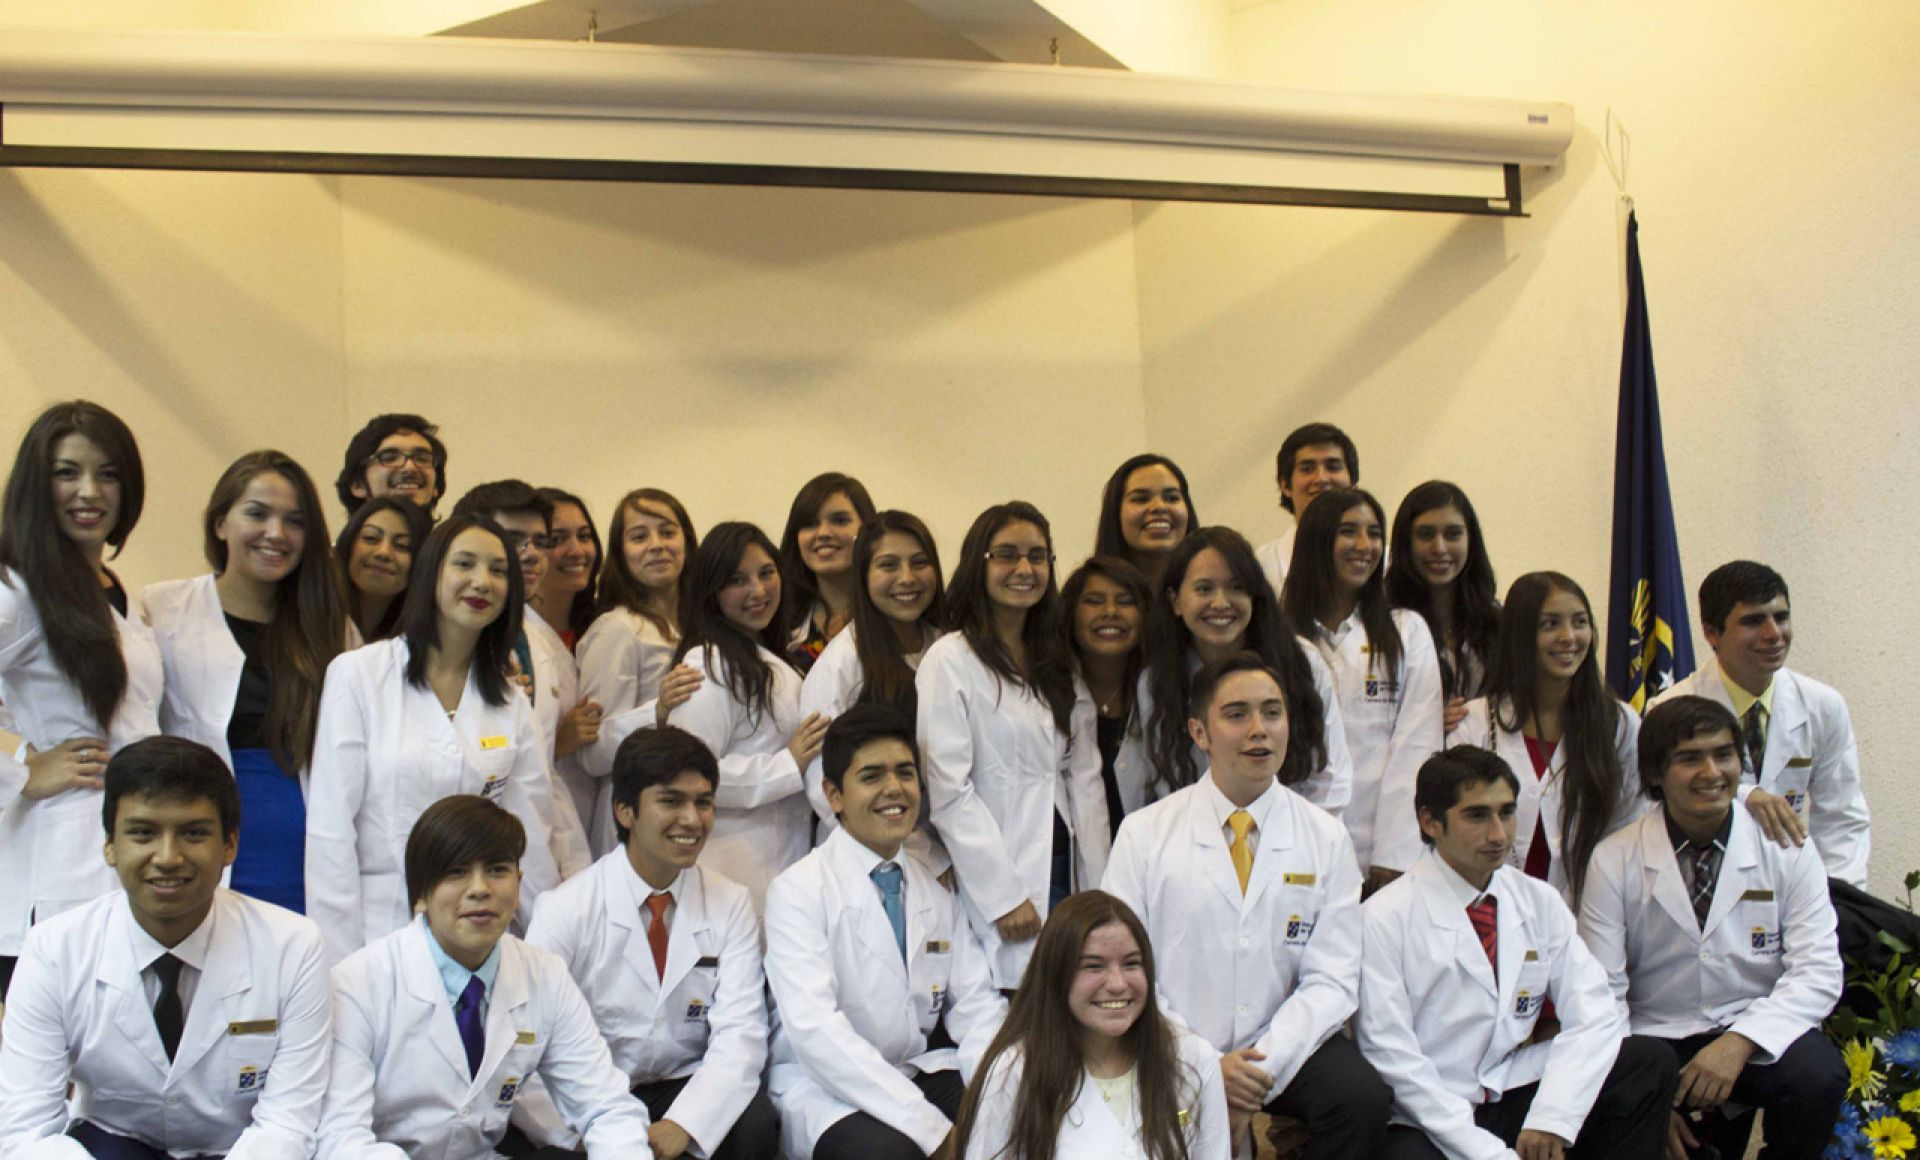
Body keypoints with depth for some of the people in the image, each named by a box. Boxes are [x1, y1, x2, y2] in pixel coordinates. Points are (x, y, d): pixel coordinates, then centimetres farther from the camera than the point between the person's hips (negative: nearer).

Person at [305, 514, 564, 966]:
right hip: (377, 925, -3)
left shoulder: (512, 705, 9)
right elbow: (329, 828, -5)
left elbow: (531, 837, 9)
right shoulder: (357, 675, -2)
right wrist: (338, 963, -9)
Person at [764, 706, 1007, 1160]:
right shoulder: (798, 892, -10)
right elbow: (814, 1028, -22)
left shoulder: (936, 888, 9)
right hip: (825, 1086, -5)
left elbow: (976, 1003, 5)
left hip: (919, 1072, 5)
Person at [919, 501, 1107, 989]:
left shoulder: (1060, 664, 15)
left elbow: (1084, 778, 12)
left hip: (1062, 870, 6)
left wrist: (1098, 885, 4)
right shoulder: (950, 660, -6)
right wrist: (1004, 896, -13)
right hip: (997, 879, -6)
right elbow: (948, 791, -12)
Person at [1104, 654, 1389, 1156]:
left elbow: (1331, 982, -1)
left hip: (1284, 1049, 2)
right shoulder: (1143, 834, 1)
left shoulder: (1327, 838, 5)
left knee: (1361, 1096, -27)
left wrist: (1261, 1070, -16)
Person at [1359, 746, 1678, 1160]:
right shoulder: (1384, 917, -8)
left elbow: (1593, 1016, 0)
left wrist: (1551, 1118, -16)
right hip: (1428, 1121, -5)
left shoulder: (1540, 902, 7)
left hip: (1516, 1098, 5)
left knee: (1651, 1062, -14)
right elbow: (1392, 1056, -12)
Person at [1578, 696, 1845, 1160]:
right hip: (1656, 1039, -1)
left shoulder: (1787, 849, -1)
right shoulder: (1613, 861, -4)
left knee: (1817, 1074, -30)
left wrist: (1740, 1041, -24)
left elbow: (1818, 972, -7)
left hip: (1758, 1036, 1)